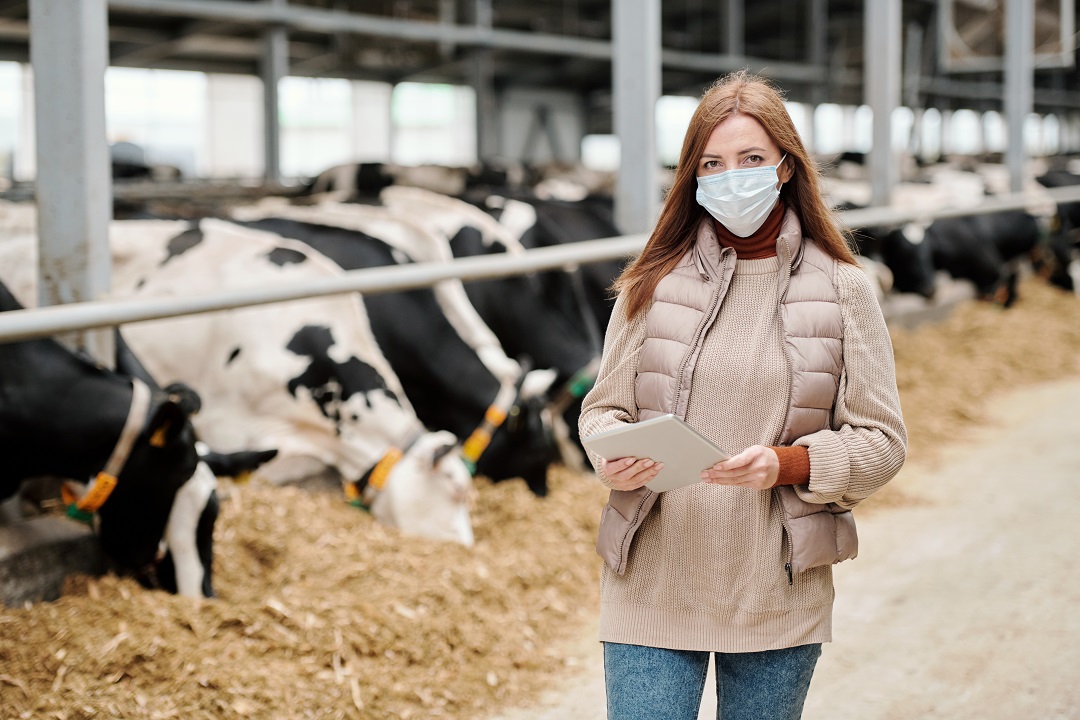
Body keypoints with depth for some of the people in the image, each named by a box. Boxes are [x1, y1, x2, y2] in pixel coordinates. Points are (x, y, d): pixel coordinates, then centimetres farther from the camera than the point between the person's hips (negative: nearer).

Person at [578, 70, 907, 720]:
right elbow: (604, 407, 9)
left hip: (780, 599, 0)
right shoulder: (654, 283, 3)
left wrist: (788, 463, -18)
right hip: (652, 588, 0)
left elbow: (881, 440, 0)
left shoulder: (842, 290, 1)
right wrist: (614, 460, -14)